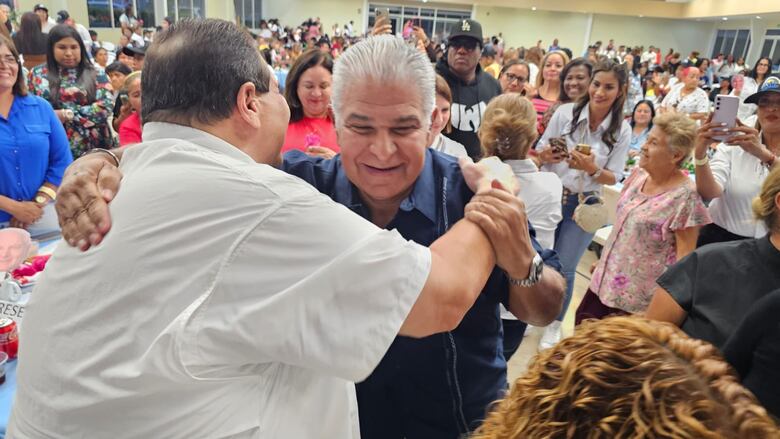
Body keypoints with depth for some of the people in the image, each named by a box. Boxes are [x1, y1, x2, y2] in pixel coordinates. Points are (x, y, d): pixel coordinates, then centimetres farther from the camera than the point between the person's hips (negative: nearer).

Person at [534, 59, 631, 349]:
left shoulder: (622, 130, -6)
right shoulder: (565, 113, -9)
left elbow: (614, 178, -4)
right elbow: (539, 152, 0)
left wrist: (592, 169, -23)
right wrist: (545, 155, -23)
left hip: (585, 205, 0)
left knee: (564, 268, 4)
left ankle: (554, 324, 28)